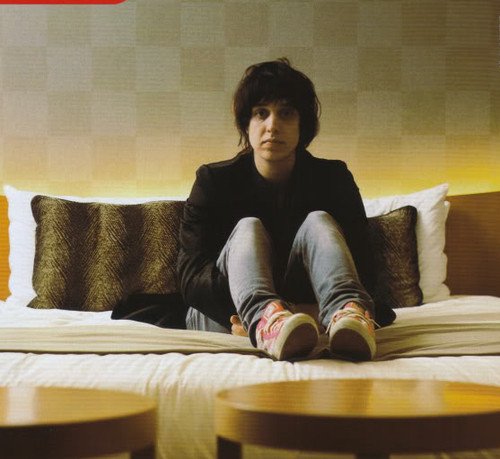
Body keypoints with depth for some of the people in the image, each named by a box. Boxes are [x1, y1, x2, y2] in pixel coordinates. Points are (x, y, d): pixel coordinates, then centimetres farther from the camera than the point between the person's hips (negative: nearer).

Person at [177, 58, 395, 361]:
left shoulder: (333, 178, 3)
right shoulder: (214, 180, 0)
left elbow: (360, 267, -9)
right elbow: (192, 274, -12)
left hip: (305, 311, 1)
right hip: (224, 316, 0)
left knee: (318, 221, -20)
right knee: (248, 227, -24)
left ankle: (347, 314, -52)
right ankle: (263, 317, -58)